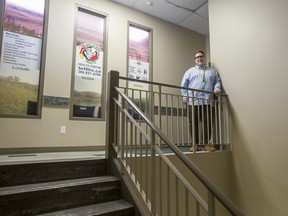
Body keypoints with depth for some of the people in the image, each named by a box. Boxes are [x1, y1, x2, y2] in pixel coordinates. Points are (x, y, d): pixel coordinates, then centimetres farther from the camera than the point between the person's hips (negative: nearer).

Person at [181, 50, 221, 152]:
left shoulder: (212, 71, 22)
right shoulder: (190, 71, 18)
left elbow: (217, 81, 16)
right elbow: (184, 85, 10)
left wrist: (217, 89, -5)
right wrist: (185, 96, -2)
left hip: (207, 102, 1)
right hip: (193, 101, -1)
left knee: (207, 123, -4)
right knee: (193, 123, -1)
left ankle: (206, 144, 6)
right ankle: (195, 144, 7)